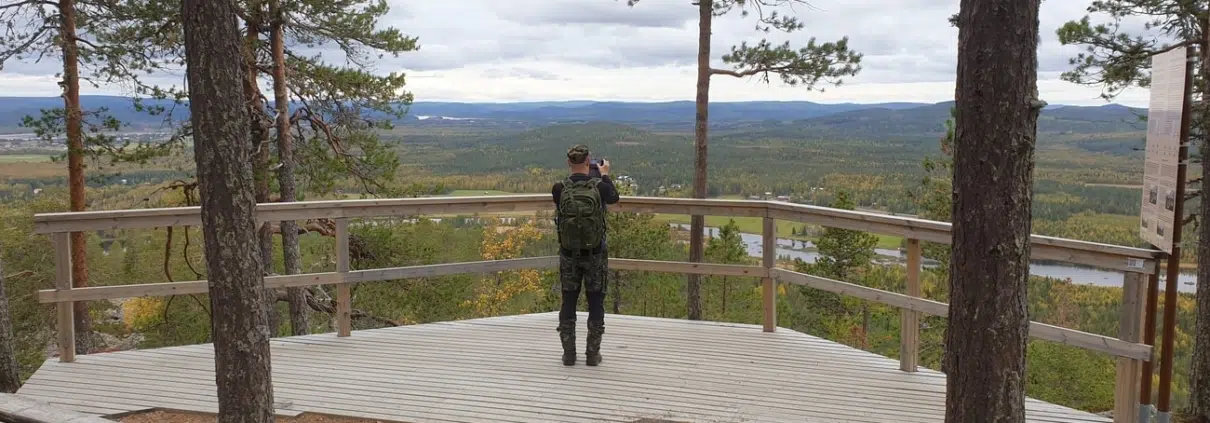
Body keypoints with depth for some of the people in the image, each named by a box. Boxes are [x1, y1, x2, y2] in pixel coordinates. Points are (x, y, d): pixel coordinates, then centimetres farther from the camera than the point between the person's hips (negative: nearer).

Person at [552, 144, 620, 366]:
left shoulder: (559, 189, -10)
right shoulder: (599, 187, -12)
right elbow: (614, 197, 12)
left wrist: (575, 176, 24)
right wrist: (605, 175, 28)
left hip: (569, 255, 1)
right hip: (595, 254, -1)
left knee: (568, 303, 10)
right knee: (595, 304, 9)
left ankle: (569, 354, 14)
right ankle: (592, 354, 13)